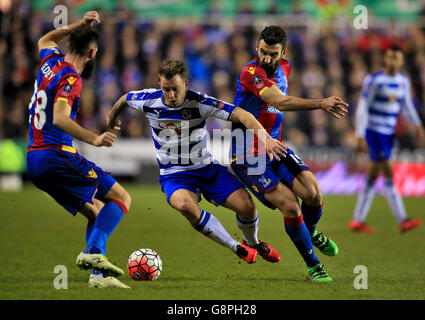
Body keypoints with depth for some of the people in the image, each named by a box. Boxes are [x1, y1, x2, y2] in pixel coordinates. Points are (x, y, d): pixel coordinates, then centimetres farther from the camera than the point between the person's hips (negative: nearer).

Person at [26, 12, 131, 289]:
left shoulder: (51, 62, 12)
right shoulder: (71, 78, -13)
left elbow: (45, 41, 38)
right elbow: (60, 118, -28)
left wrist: (79, 25, 38)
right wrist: (93, 139, -38)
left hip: (35, 160, 9)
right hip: (57, 155, -9)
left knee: (96, 211, 13)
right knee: (121, 198, -6)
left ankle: (98, 274, -1)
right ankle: (93, 252, -25)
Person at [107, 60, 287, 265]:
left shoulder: (199, 102, -18)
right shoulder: (149, 100, -11)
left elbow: (241, 115, -25)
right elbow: (125, 99, 13)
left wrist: (265, 137, -40)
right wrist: (112, 117, 33)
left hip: (207, 168, 0)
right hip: (174, 175, 0)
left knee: (246, 206, -16)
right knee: (184, 204, -35)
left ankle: (253, 243, 24)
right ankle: (236, 248, -17)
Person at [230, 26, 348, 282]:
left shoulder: (284, 68, 6)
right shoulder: (251, 73, -20)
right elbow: (280, 102, -35)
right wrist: (321, 104, -46)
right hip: (249, 158, -7)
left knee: (313, 194, -12)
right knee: (290, 206, -18)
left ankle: (311, 232, 22)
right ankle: (313, 266, 0)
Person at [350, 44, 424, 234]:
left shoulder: (403, 82, 9)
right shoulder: (373, 80, -11)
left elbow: (407, 105, 19)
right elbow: (362, 108, -10)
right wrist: (360, 136, -14)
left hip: (389, 133, 7)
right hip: (373, 131, -7)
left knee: (373, 176, 9)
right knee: (388, 174, -12)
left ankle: (357, 221, 15)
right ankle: (402, 221, -15)